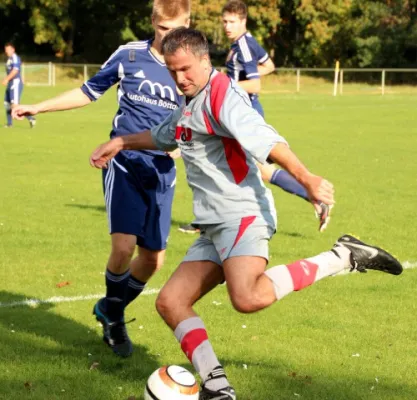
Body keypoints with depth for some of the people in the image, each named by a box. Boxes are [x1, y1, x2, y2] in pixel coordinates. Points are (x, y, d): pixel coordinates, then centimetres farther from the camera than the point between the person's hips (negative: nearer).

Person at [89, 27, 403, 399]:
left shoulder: (221, 94, -11)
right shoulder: (189, 105, 19)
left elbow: (265, 139, -25)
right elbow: (161, 136, 42)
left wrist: (307, 179, -33)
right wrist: (120, 142, 37)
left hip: (243, 215, -10)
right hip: (214, 226, 10)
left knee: (248, 297, -33)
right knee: (170, 302, 2)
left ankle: (343, 257, -19)